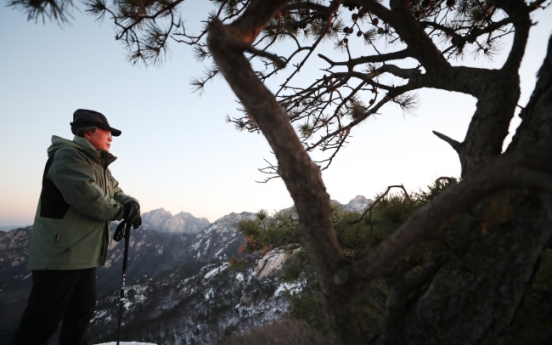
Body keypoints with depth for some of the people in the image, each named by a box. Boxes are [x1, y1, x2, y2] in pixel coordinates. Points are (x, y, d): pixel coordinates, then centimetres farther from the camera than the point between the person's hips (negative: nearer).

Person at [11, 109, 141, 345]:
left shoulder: (100, 166, 17)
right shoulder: (68, 155, -14)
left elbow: (116, 193, 17)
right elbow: (84, 194, -28)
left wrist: (131, 204, -7)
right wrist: (120, 211, -15)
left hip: (85, 255, 10)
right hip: (60, 254, -10)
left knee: (81, 312, 19)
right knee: (44, 321, -1)